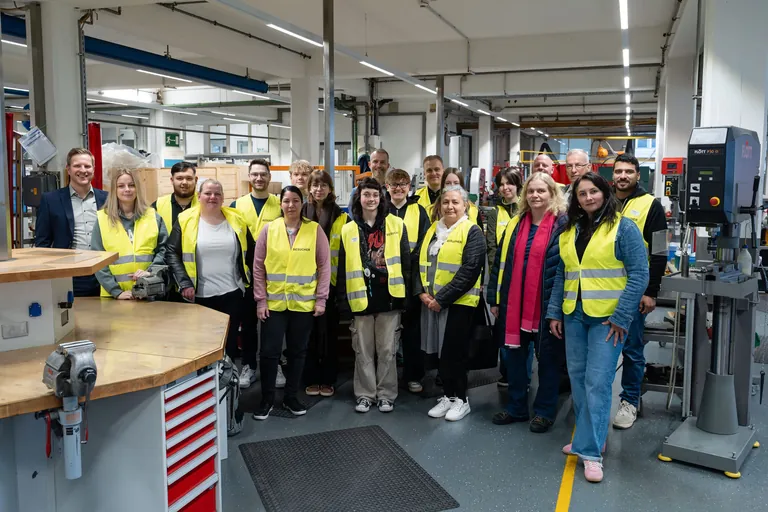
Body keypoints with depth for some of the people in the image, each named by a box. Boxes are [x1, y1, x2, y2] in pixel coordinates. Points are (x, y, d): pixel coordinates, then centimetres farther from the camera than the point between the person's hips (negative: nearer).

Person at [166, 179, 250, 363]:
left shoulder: (236, 220, 4)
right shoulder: (186, 220, -2)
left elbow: (249, 252, 14)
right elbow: (171, 253, -4)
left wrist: (249, 279, 8)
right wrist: (184, 283, -12)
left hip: (232, 294, 2)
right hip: (200, 295, -1)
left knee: (230, 341, 9)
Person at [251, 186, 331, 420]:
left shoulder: (315, 229, -1)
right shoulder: (269, 229, 0)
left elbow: (324, 266, 1)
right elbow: (258, 267, 2)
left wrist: (321, 298, -3)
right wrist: (260, 300, -3)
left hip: (304, 303, 0)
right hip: (274, 302, 0)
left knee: (297, 352, 10)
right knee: (270, 352, 2)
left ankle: (291, 397, 25)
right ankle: (267, 400, 19)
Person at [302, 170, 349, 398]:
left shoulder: (341, 218, 2)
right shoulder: (301, 214, 4)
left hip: (331, 281, 0)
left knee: (329, 331, 6)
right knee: (309, 331, 6)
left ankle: (328, 380, 17)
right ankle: (311, 379, 17)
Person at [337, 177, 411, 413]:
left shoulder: (396, 225, 2)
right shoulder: (348, 230, 6)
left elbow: (405, 262, 2)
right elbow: (343, 267, 6)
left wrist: (406, 294, -2)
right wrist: (343, 299, 1)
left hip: (389, 296, -1)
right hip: (361, 298, 1)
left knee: (387, 349, 7)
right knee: (363, 350, 9)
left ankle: (386, 395, 19)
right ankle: (365, 394, 21)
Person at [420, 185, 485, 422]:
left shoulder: (472, 232, -7)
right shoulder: (432, 230, 13)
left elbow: (469, 270, -16)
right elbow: (420, 262, 11)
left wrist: (442, 298, -18)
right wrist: (421, 291, -5)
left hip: (458, 302, -6)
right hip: (431, 301, 6)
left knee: (455, 351, 0)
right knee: (442, 350, 11)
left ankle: (461, 398, 16)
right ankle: (448, 395, 24)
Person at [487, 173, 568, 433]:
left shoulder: (563, 224, -5)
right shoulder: (515, 224, 10)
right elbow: (500, 263, 11)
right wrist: (494, 298, 7)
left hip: (548, 305, -5)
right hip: (514, 304, 5)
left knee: (548, 358, 8)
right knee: (513, 355, 12)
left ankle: (545, 411, 21)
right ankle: (516, 407, 26)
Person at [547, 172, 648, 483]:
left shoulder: (623, 228, -6)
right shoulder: (569, 231, 10)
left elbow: (639, 274, -10)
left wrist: (621, 316, -15)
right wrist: (554, 312, 7)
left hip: (608, 317, -6)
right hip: (574, 315, 6)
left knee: (597, 382, -8)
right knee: (577, 378, 11)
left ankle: (591, 451, -1)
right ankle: (589, 437, 27)